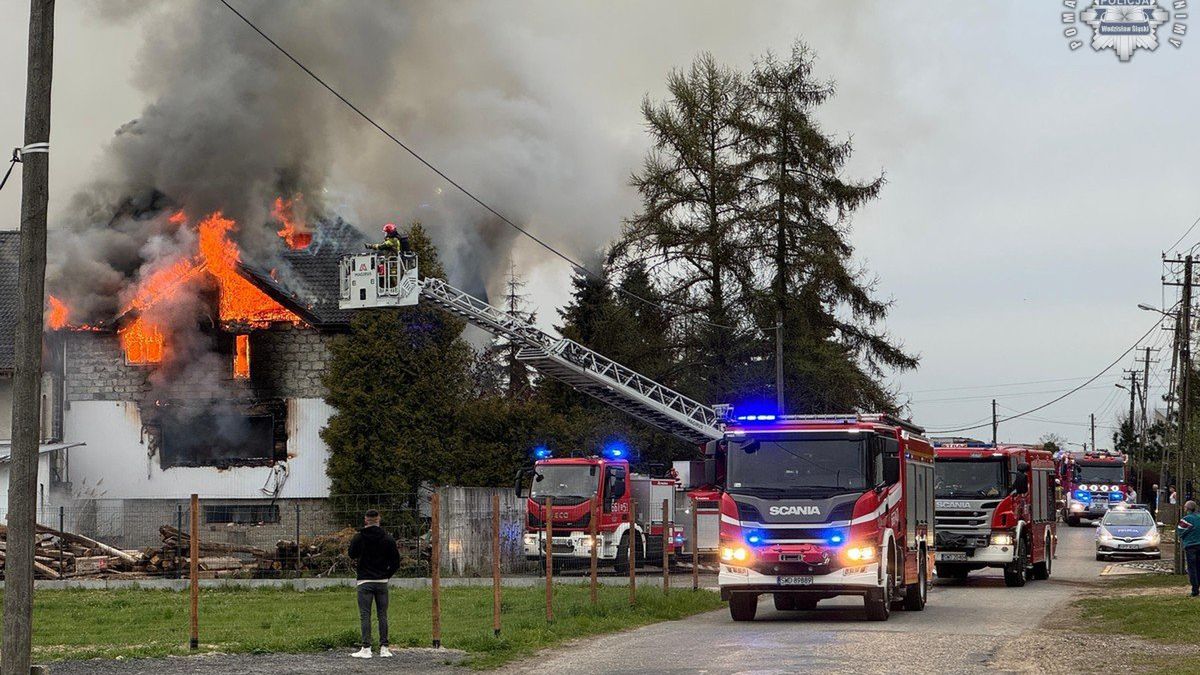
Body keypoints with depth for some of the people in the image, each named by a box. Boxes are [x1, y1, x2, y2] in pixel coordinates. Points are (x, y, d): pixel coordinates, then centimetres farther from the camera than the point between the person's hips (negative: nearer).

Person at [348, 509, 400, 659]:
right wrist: (387, 574, 11)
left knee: (365, 615, -2)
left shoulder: (358, 538, -6)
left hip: (365, 581, -2)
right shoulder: (387, 539, -1)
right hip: (382, 582, 2)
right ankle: (384, 648, 6)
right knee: (382, 615, 7)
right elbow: (396, 561, 0)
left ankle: (366, 649, -7)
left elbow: (352, 556, 5)